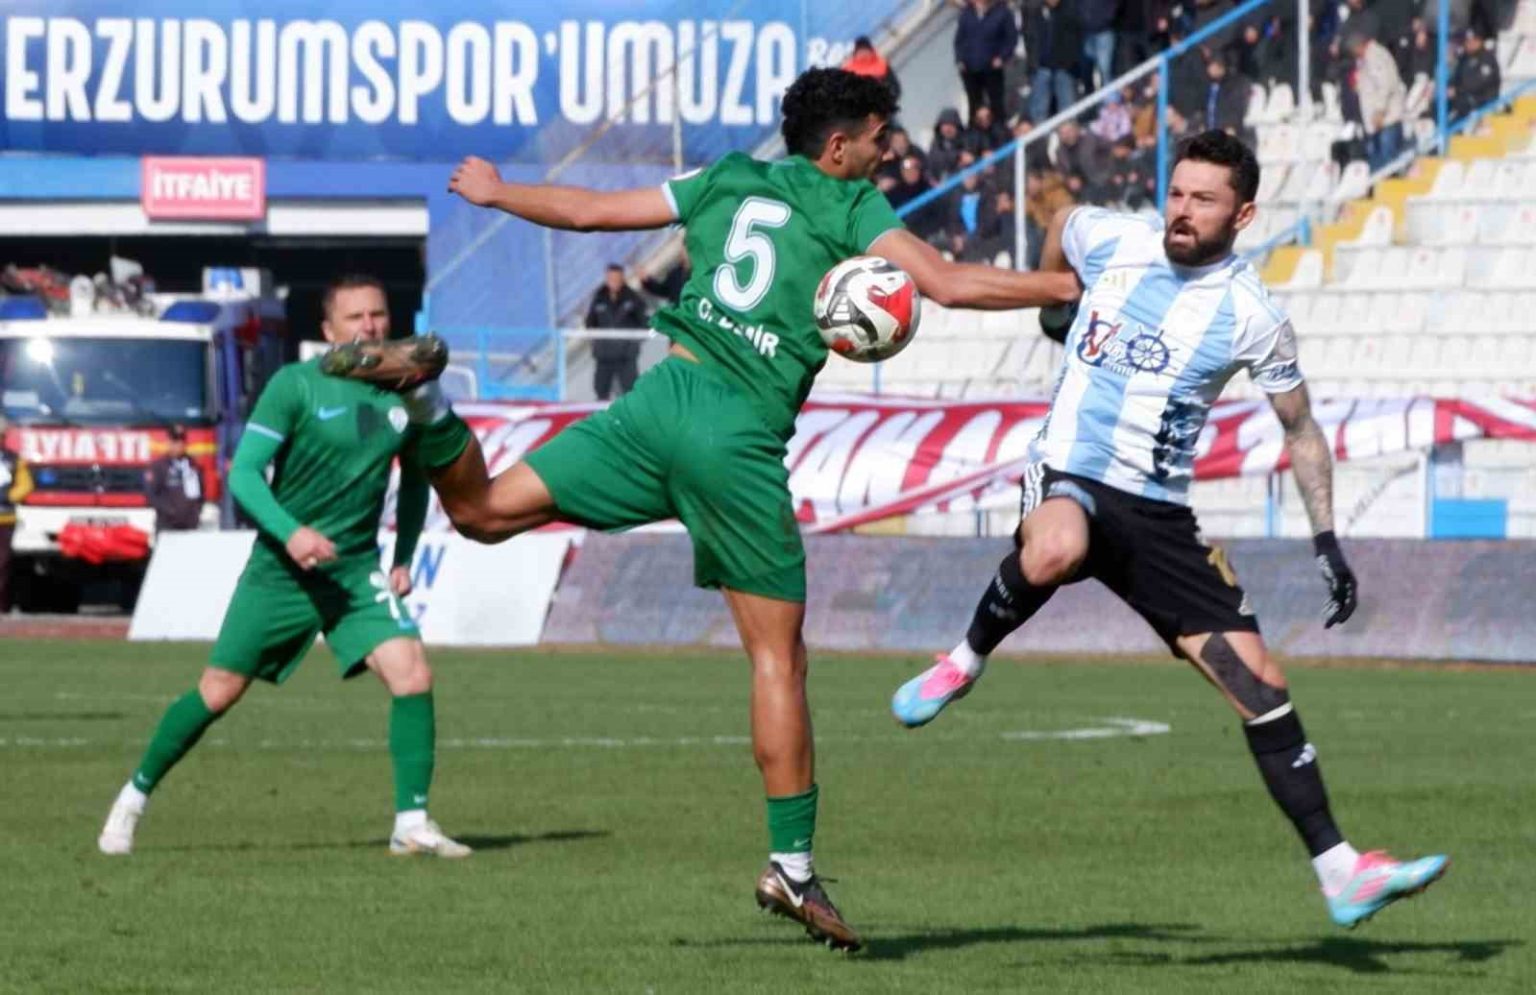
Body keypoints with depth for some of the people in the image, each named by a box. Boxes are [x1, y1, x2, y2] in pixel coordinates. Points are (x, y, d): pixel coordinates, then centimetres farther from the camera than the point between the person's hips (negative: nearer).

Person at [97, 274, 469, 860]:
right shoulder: (295, 385, -11)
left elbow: (414, 477, 19)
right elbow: (244, 472, -14)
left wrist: (405, 557, 9)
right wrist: (290, 532, -28)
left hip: (358, 569, 3)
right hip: (281, 567, -3)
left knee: (412, 676, -16)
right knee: (218, 692, 2)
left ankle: (412, 824, -8)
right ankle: (134, 798, 21)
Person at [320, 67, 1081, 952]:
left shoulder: (729, 181, 17)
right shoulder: (853, 208, 3)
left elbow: (589, 210, 22)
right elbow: (949, 284, -9)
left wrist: (494, 192, 38)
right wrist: (1066, 288, 0)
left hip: (666, 396, 4)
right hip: (744, 439, -4)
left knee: (483, 512, 13)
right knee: (779, 656, 2)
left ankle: (426, 389, -15)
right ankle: (793, 864, 0)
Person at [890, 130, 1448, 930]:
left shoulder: (1252, 316, -4)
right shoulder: (1112, 240, -3)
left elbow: (1300, 428, 9)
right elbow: (1060, 226, 23)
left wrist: (1327, 540, 2)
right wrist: (1052, 299, 36)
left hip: (1160, 518, 1)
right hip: (1069, 478, -1)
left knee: (1257, 680, -6)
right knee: (1056, 550, -40)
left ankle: (1339, 872, -3)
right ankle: (966, 661, -9)